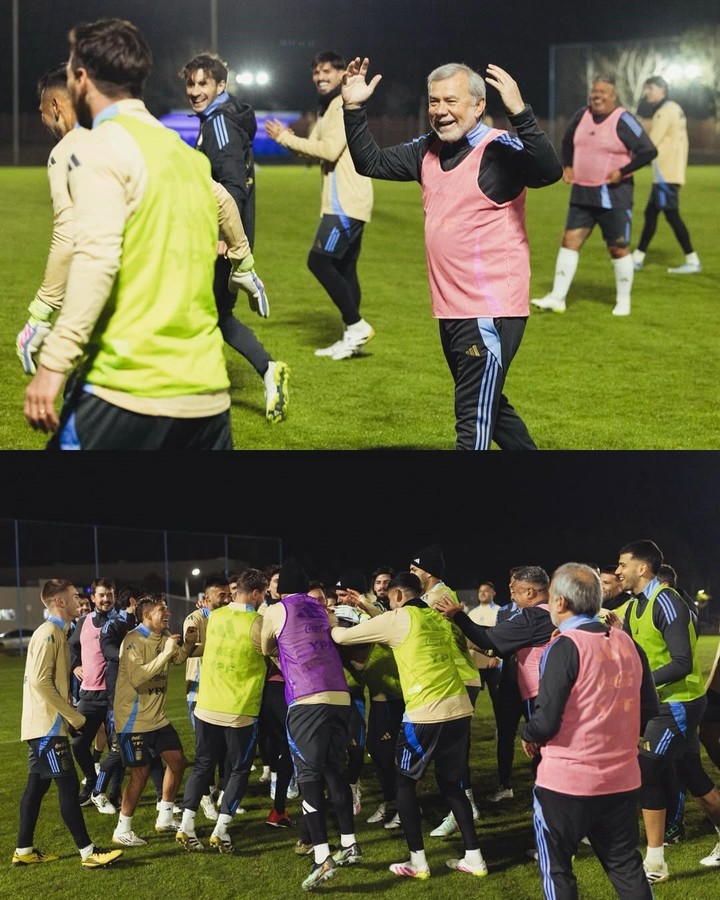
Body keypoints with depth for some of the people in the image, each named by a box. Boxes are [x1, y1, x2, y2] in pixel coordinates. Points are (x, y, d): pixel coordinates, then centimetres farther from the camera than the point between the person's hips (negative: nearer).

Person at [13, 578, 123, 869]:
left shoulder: (57, 632, 15)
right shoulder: (48, 633, -16)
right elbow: (40, 681, -23)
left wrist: (70, 714, 10)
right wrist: (74, 716, -17)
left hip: (47, 724, 10)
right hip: (48, 725, -10)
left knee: (37, 785, 12)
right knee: (68, 785, -8)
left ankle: (24, 851, 17)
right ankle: (88, 853, -7)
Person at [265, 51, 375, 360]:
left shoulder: (344, 106, -11)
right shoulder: (326, 109, 20)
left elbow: (330, 150, -20)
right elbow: (317, 149, 16)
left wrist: (286, 138, -13)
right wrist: (288, 138, -2)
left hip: (347, 202, -10)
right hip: (343, 202, 10)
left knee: (320, 260, -12)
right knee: (343, 269, 11)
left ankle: (356, 326, -7)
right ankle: (352, 336, 15)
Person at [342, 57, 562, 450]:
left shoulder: (499, 150, -15)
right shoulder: (428, 150, 8)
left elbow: (548, 172, -33)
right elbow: (371, 163, 18)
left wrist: (520, 114, -45)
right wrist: (353, 109, 5)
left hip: (491, 313, -9)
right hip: (450, 311, 9)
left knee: (474, 421, -7)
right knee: (487, 407, 23)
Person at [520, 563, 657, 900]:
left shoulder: (565, 647, -16)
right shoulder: (627, 644, 3)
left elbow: (547, 720, -19)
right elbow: (649, 708, 9)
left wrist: (528, 736, 1)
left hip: (567, 781, -6)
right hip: (622, 778, 6)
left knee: (556, 868, 9)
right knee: (625, 864, 17)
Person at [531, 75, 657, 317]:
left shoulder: (623, 121, -12)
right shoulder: (582, 115, 5)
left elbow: (649, 151, -15)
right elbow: (567, 141, 25)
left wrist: (622, 172, -15)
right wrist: (567, 166, 14)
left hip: (613, 195, -5)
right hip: (582, 193, 5)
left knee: (618, 248, 2)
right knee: (570, 240, -1)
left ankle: (623, 301, 16)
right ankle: (557, 298, 1)